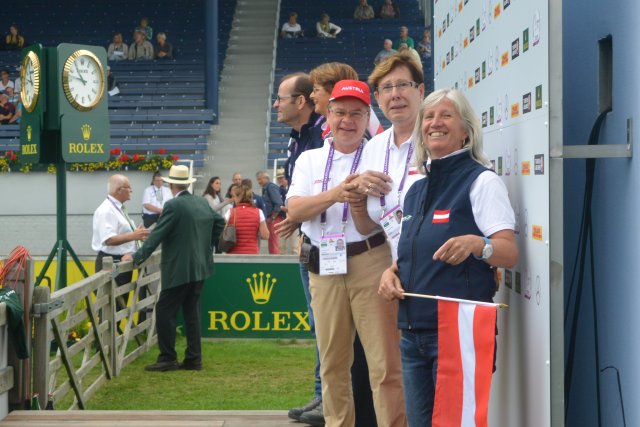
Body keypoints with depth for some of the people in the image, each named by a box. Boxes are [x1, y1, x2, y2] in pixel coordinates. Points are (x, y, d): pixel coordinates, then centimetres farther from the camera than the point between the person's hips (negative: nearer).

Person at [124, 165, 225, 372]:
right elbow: (219, 222, 23)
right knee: (192, 312, 12)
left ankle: (167, 358, -1)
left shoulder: (173, 206, -14)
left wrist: (137, 257, -15)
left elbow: (157, 235, -18)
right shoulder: (202, 203, 8)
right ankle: (193, 358, 13)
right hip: (200, 267, 8)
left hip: (179, 269, -8)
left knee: (165, 312, -1)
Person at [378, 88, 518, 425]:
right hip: (413, 331, 7)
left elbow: (510, 254, -12)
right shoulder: (416, 190, 16)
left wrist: (475, 244, -33)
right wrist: (391, 272, 2)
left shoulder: (481, 180, -5)